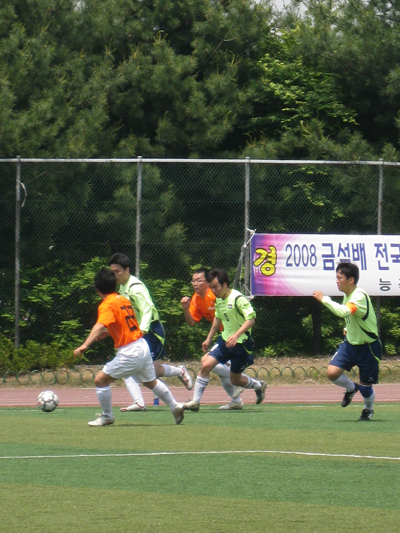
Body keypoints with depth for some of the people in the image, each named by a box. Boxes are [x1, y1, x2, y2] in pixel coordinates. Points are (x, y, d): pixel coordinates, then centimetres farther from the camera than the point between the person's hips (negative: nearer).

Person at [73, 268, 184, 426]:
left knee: (100, 379, 0)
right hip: (143, 346, 8)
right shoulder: (124, 300, 11)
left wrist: (85, 345, -41)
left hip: (129, 353, -8)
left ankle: (107, 416, 9)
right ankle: (176, 407, 39)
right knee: (151, 382, 28)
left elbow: (100, 326, -31)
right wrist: (107, 333, 25)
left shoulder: (107, 305, -13)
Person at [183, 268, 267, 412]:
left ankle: (259, 386, 37)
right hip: (224, 340, 6)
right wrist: (209, 338, 27)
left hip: (240, 344, -6)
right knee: (205, 364, -14)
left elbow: (251, 319, -25)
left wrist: (236, 335, -37)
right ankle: (195, 401, -9)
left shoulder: (238, 299, -19)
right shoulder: (218, 299, 6)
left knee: (235, 380, 6)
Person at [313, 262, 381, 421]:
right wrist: (348, 328, 7)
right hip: (350, 343, 7)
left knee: (365, 384, 4)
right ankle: (351, 388, 20)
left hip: (367, 347, -7)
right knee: (332, 372, -11)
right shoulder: (347, 295, 1)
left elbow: (344, 312, -46)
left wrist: (324, 299, -38)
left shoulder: (360, 296, -27)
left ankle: (368, 409, 35)